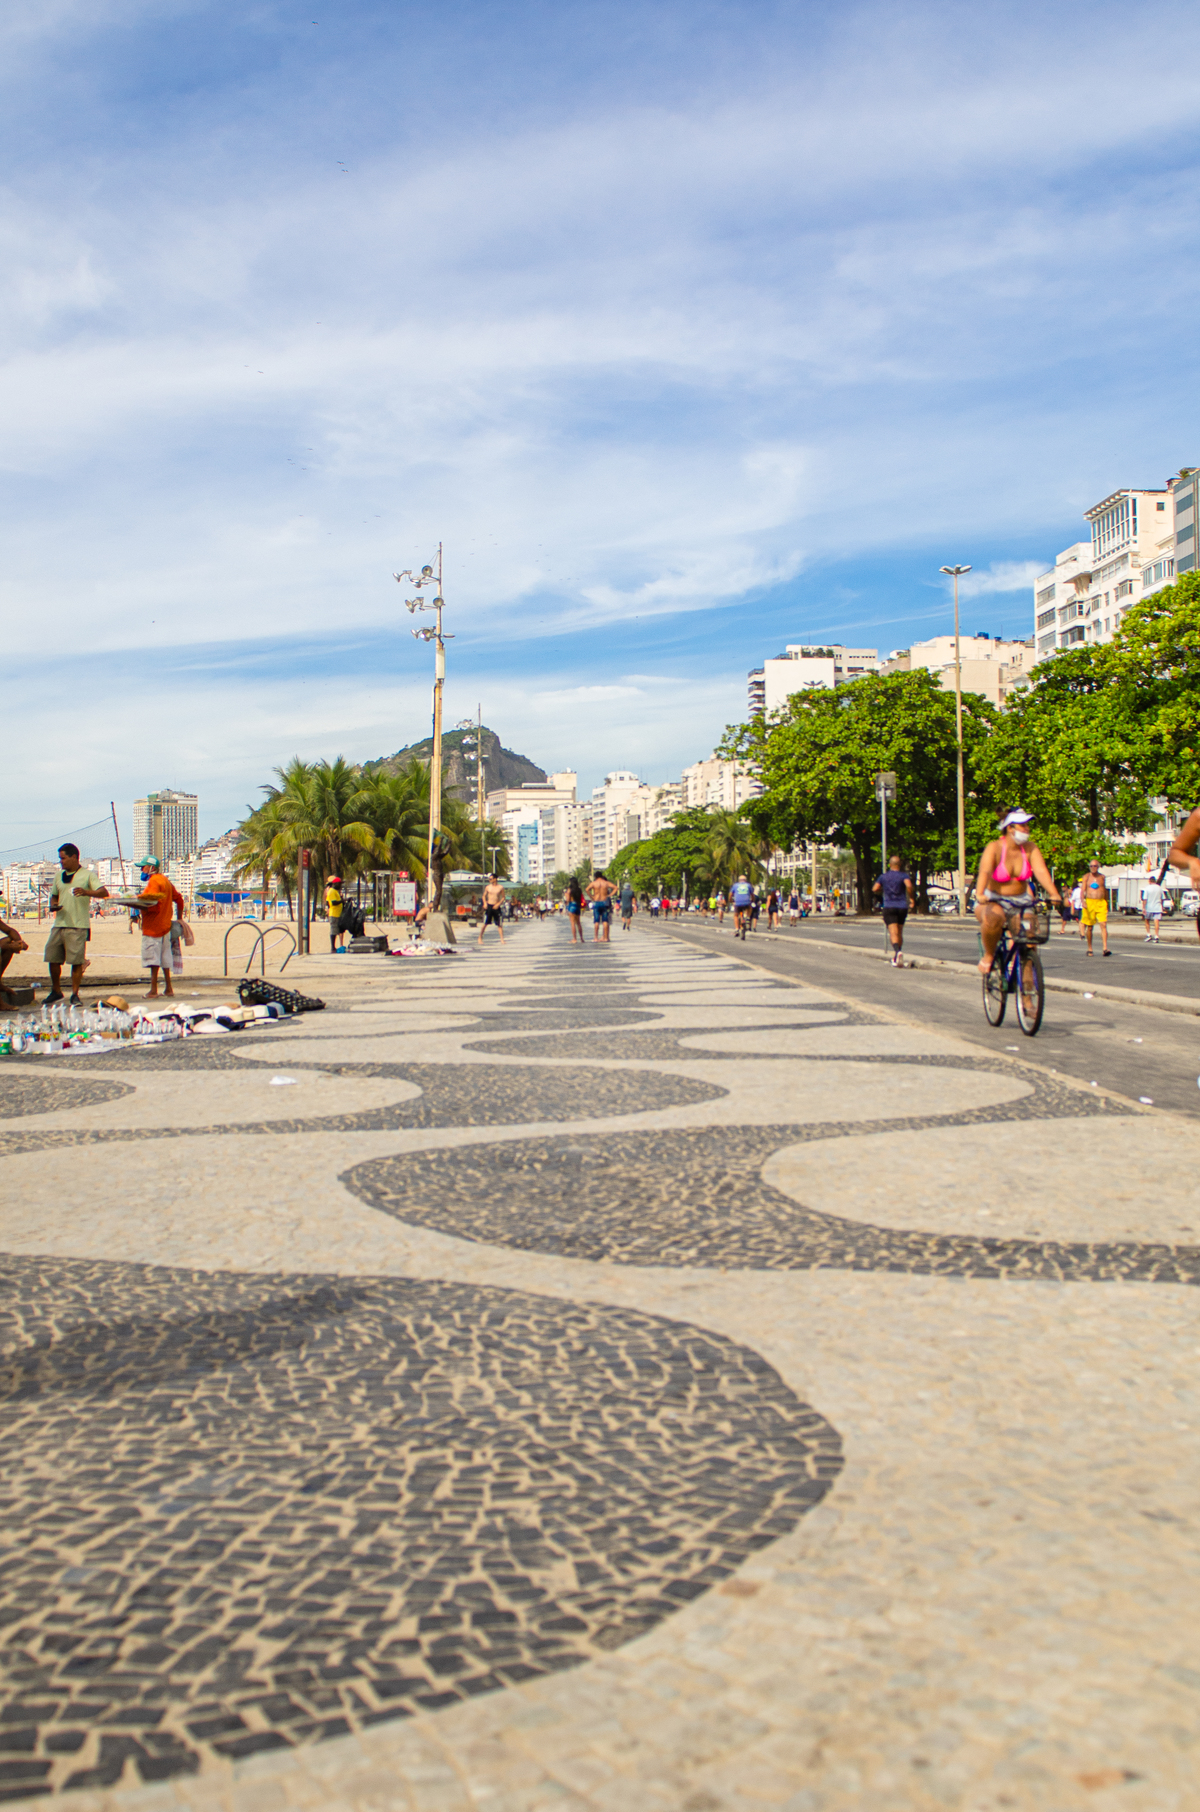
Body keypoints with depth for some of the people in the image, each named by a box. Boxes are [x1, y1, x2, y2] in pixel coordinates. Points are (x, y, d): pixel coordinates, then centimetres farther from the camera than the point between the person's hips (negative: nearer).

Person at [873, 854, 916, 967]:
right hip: (902, 907, 1)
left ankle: (897, 951, -39)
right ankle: (897, 959, 21)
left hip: (889, 907, -1)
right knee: (899, 933, 15)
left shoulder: (884, 876, 7)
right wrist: (912, 898, -8)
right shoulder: (904, 875, -1)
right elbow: (909, 886, -21)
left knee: (893, 933, -11)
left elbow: (874, 889, 0)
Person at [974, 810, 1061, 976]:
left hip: (1021, 901, 4)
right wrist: (979, 894, -51)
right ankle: (989, 956, -12)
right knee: (993, 919, -38)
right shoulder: (995, 848, -15)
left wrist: (1054, 895, -34)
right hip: (993, 901, -4)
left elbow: (1041, 871, -18)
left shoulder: (1030, 848, -4)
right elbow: (985, 871, -32)